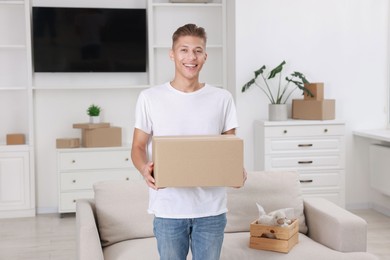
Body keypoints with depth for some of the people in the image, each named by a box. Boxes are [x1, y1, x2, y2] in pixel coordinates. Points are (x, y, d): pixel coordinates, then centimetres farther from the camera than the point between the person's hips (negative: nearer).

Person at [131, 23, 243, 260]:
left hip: (211, 208, 1)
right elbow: (138, 146, 2)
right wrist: (144, 168, -20)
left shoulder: (222, 98, 2)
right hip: (168, 209, -1)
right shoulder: (150, 98, -2)